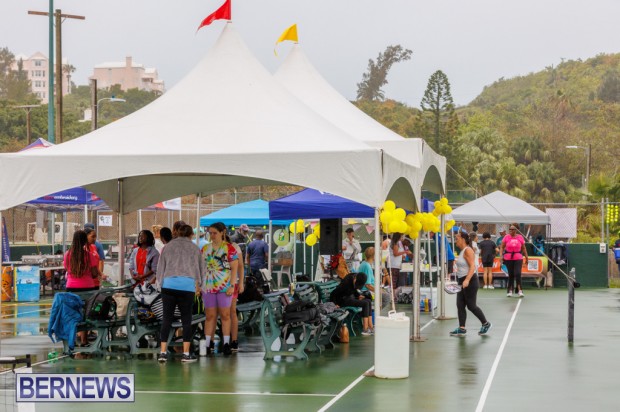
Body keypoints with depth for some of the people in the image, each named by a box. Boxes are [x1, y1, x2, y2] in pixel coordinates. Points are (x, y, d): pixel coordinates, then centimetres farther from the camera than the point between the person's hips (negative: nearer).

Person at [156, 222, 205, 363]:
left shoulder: (168, 247, 15)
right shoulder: (194, 248, 12)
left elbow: (160, 268, 15)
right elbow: (201, 268, 19)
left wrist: (160, 284, 24)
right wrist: (199, 285, 33)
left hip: (168, 284, 1)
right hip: (187, 285, -1)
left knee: (167, 318, 6)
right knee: (186, 319, 6)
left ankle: (163, 352, 2)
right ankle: (186, 353, 5)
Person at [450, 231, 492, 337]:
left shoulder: (468, 250, -15)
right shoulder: (462, 251, 13)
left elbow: (472, 266, -23)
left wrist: (467, 280, -33)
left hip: (470, 281, -10)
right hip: (462, 282, 10)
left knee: (471, 306, -2)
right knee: (460, 305, 3)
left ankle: (486, 324, 13)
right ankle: (462, 329, 4)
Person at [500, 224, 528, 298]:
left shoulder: (520, 237, 2)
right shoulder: (506, 237, 0)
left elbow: (523, 248, 9)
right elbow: (502, 247, 1)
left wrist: (526, 258, 9)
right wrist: (501, 255, -12)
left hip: (518, 258, -1)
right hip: (508, 258, 1)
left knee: (518, 273, -13)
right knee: (510, 274, 7)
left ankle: (519, 290, -12)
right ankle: (510, 290, 18)